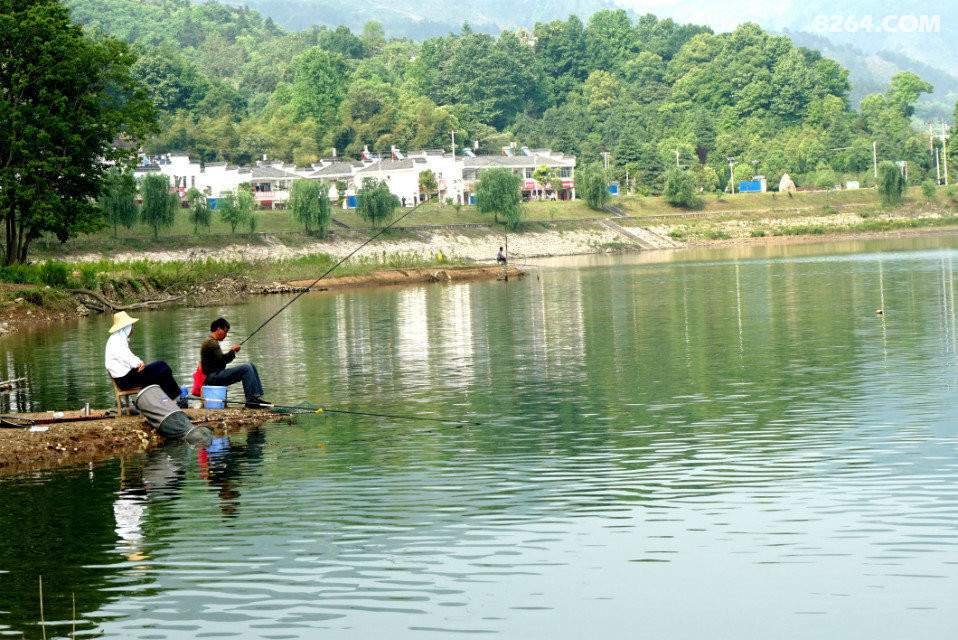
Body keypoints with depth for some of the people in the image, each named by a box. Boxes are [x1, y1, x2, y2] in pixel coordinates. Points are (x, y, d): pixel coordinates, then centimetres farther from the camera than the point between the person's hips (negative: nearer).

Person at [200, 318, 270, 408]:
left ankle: (256, 397, 1)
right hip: (213, 377, -11)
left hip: (217, 375, 11)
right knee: (246, 368, -22)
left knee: (252, 367, 8)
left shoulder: (212, 342, 22)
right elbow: (222, 359, -22)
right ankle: (250, 400, -24)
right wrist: (232, 351, -6)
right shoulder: (211, 342, -13)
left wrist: (232, 351, 11)